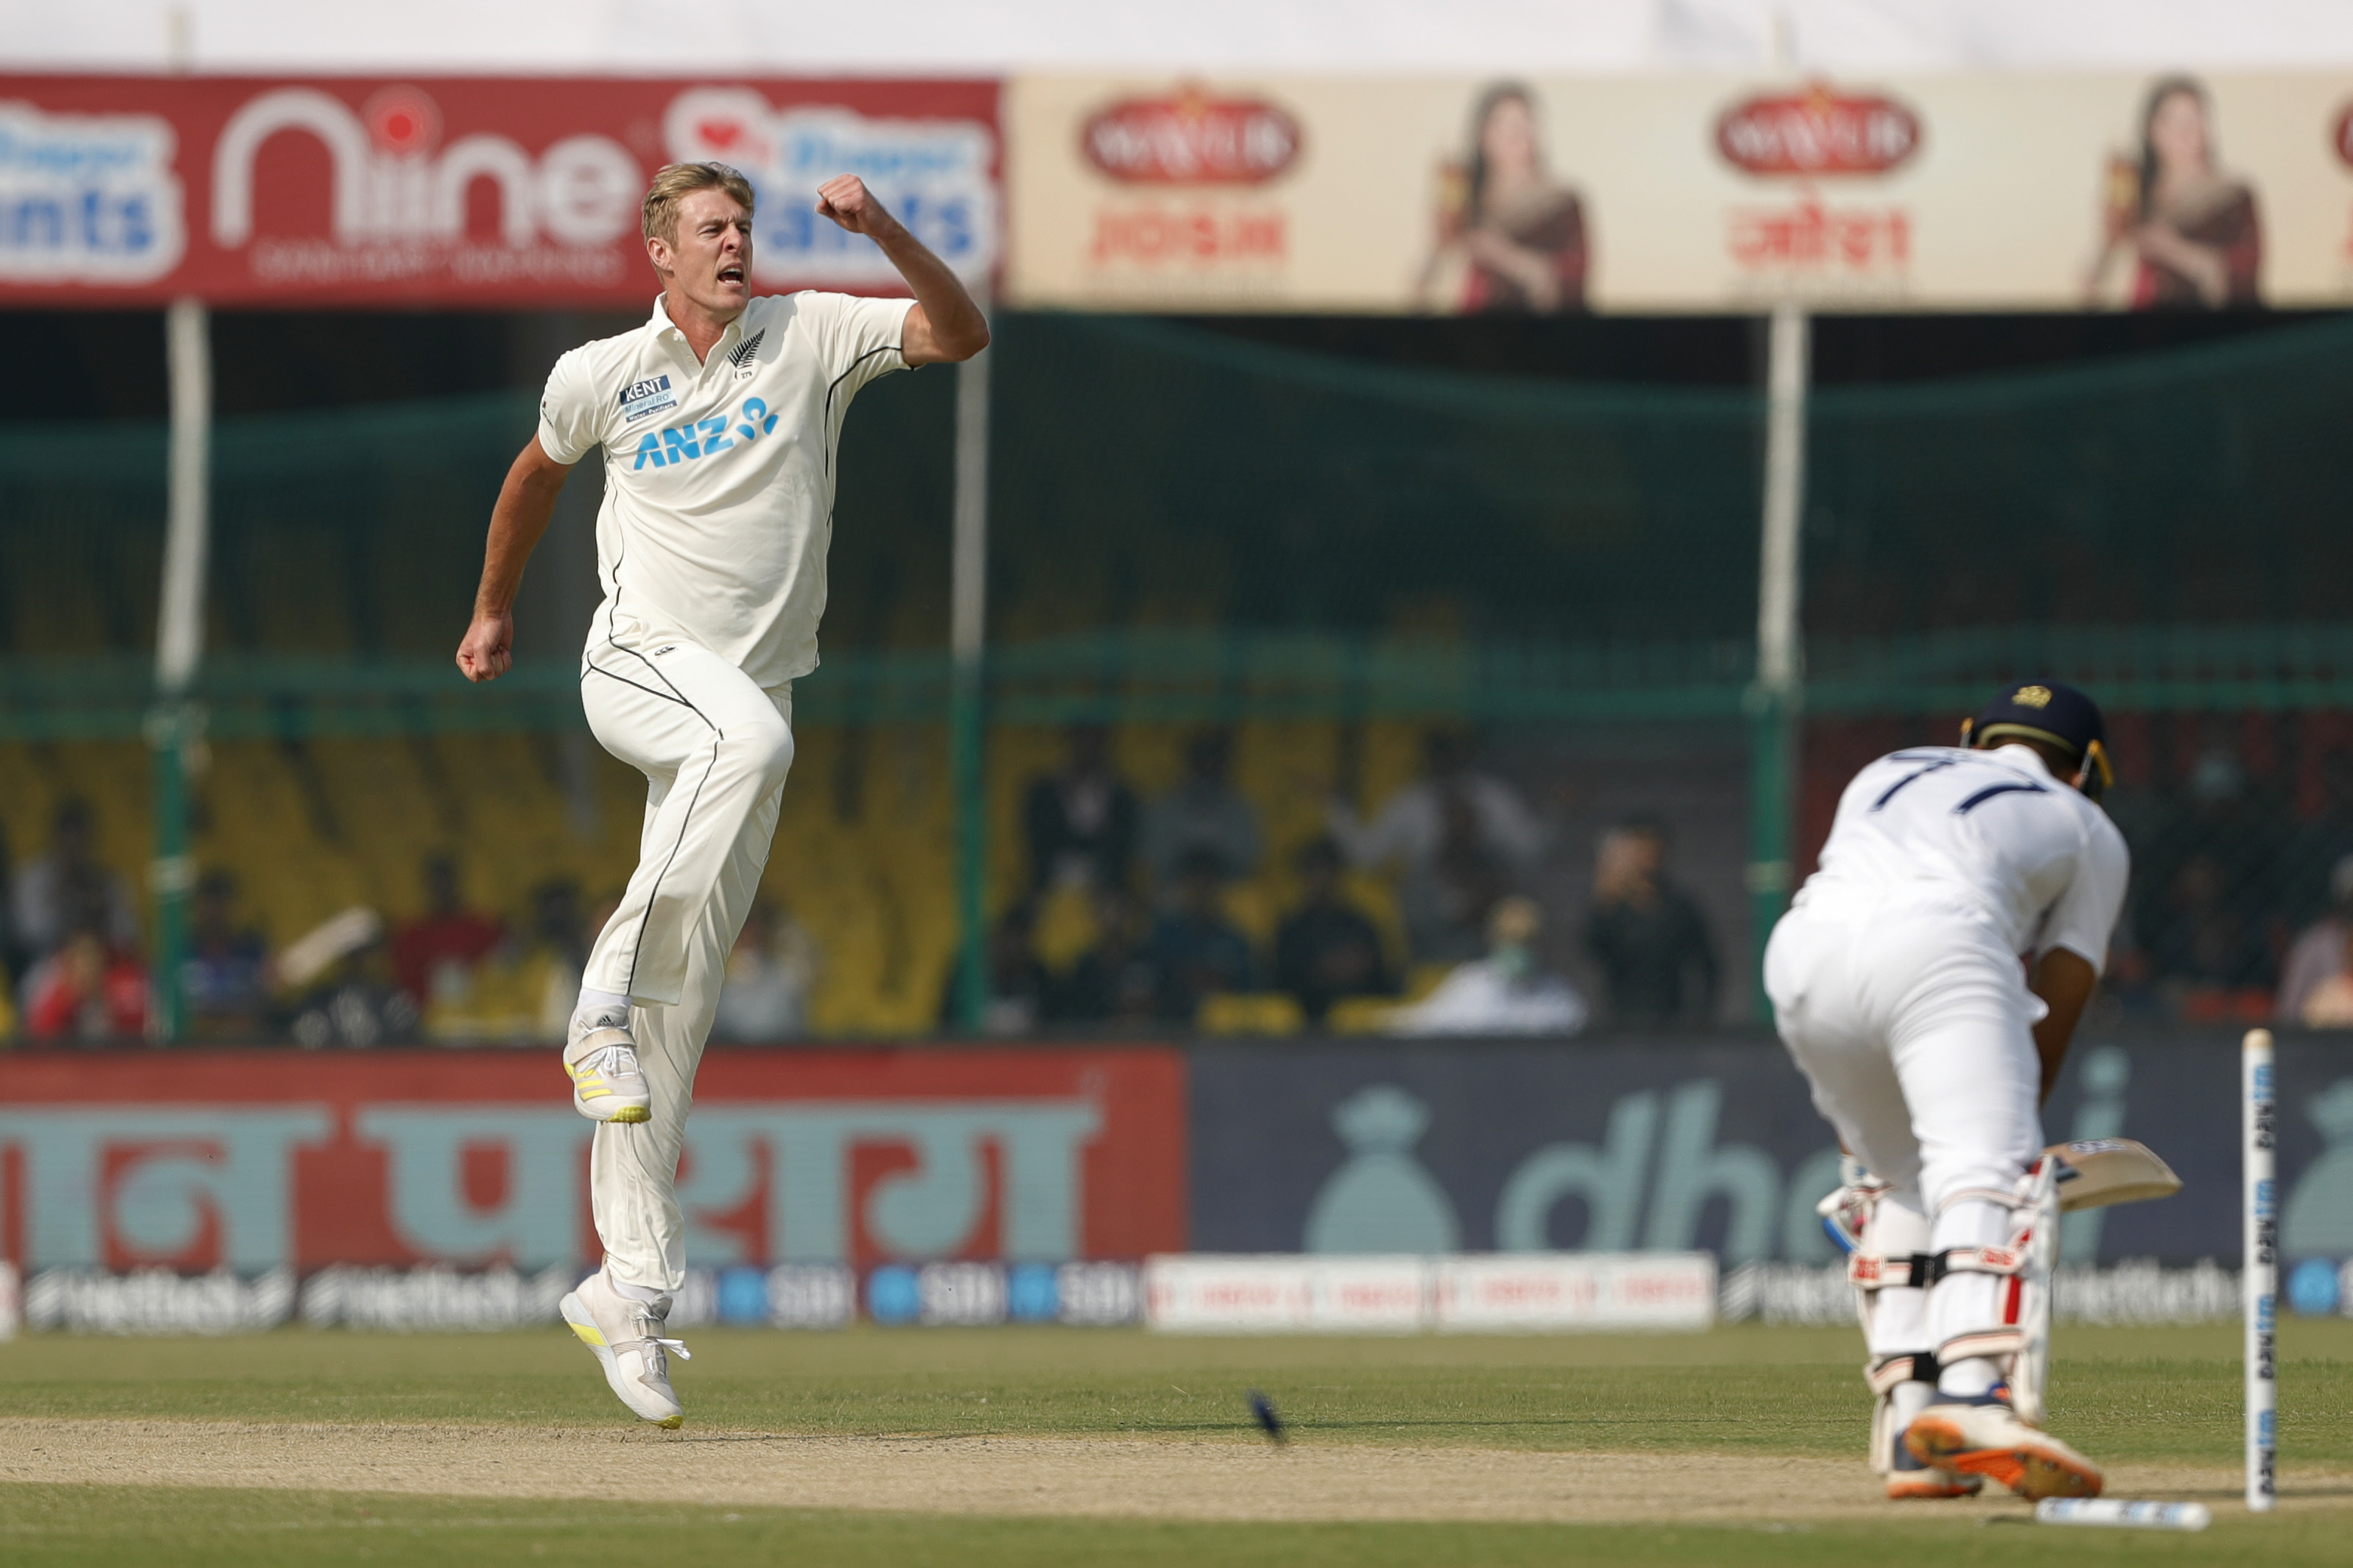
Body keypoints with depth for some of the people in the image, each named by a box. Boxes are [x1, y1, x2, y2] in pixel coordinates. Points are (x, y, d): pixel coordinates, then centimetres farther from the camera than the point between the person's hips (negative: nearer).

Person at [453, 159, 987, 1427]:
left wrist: (882, 233, -24)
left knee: (676, 1013, 1)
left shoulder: (811, 337, 2)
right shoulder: (599, 376, 3)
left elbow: (960, 333, -11)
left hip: (754, 695, 2)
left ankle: (628, 1287, 3)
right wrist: (492, 609, 34)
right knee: (748, 734, -39)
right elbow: (539, 470, 24)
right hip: (639, 667, -2)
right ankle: (604, 1001, -36)